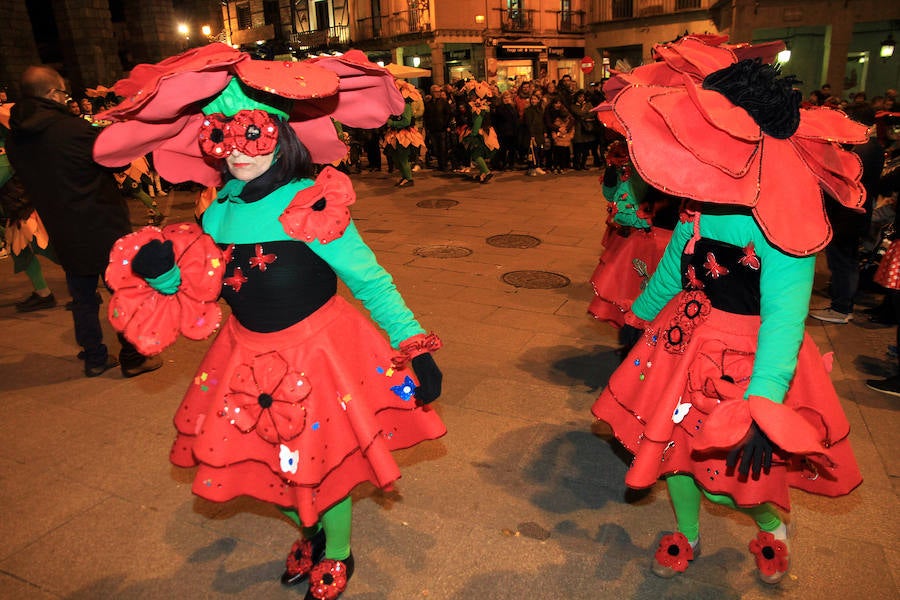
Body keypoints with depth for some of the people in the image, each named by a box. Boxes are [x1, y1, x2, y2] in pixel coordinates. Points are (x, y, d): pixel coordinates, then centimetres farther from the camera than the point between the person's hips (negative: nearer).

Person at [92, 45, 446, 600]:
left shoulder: (312, 205, -19)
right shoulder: (222, 208, -3)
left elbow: (370, 280, -17)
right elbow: (198, 290, 6)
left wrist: (415, 347, -22)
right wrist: (163, 272, -16)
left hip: (315, 353, -5)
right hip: (249, 358, 6)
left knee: (321, 459, 12)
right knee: (276, 459, 21)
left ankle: (337, 555, 44)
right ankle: (310, 536, 53)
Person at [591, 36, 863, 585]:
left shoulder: (778, 223, -26)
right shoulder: (703, 205, -5)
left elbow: (784, 316, -30)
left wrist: (763, 409, -36)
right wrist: (640, 316, 24)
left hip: (747, 359, -6)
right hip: (686, 342, 7)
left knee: (736, 472, 6)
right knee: (674, 442, 16)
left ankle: (773, 528, 43)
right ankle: (687, 536, 43)